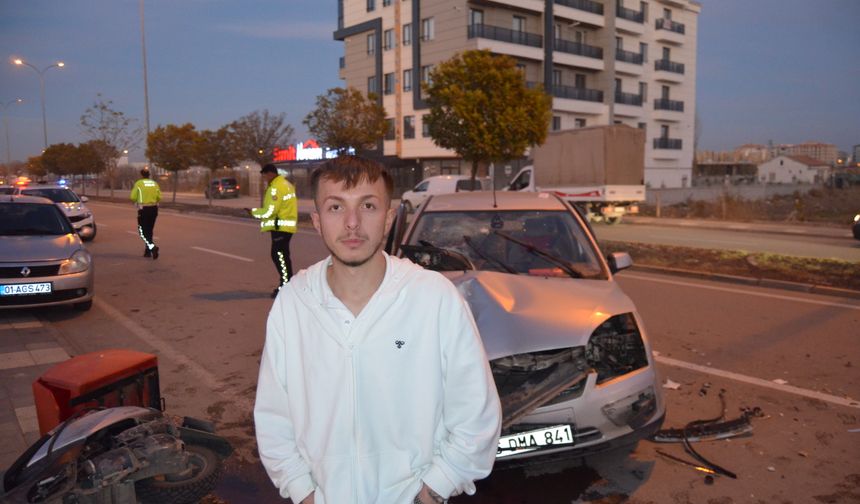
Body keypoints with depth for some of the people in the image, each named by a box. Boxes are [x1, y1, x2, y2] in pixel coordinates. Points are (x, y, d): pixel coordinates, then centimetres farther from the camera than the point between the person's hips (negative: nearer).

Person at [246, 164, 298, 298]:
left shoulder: (275, 188, -17)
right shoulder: (285, 184, 16)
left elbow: (269, 211, -20)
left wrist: (253, 211, -5)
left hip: (280, 227, -10)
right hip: (286, 225, 10)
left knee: (279, 255, -8)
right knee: (281, 255, 16)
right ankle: (286, 283, 22)